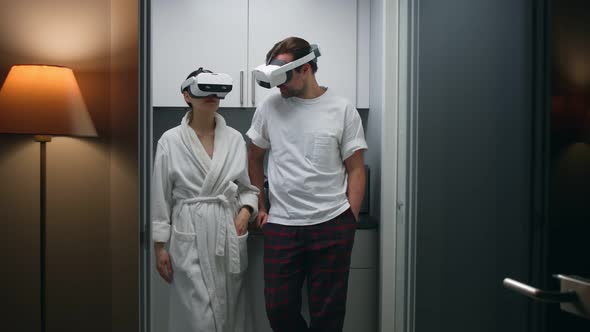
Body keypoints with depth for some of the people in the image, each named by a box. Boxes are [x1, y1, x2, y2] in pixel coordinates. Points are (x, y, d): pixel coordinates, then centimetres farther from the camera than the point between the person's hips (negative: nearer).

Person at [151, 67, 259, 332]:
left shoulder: (235, 138, 6)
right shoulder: (171, 140, -3)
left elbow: (248, 187, 13)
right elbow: (161, 197, 0)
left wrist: (246, 211, -7)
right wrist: (160, 246, -1)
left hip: (229, 235, 3)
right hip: (191, 237, -3)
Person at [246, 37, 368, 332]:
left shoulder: (342, 110, -1)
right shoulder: (269, 107, 3)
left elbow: (356, 170, 2)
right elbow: (254, 159, 15)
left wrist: (351, 221, -4)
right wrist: (259, 208, 12)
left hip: (332, 226, -2)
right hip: (281, 226, 2)